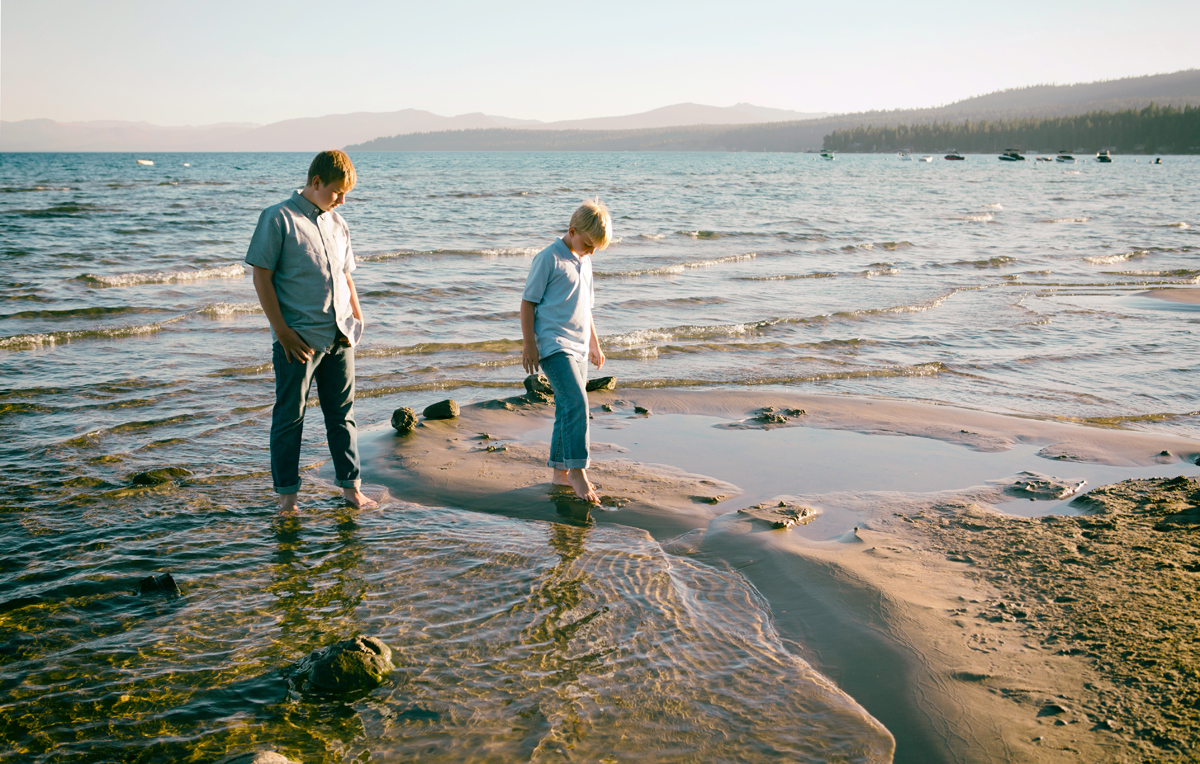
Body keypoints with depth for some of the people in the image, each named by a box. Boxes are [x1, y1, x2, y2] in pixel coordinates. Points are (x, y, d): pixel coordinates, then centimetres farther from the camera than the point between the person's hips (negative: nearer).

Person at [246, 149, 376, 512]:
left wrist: (357, 318, 11)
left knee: (343, 413, 11)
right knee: (290, 416, 3)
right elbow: (261, 276, -8)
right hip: (299, 338, -6)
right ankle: (286, 493, 14)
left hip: (340, 336, 6)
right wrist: (282, 330, -12)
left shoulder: (337, 223, 14)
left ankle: (350, 485, 20)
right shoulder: (278, 218, -5)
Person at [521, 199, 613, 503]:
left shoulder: (584, 262, 17)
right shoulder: (548, 259, -7)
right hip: (554, 345, -8)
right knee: (576, 403, -19)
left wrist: (594, 344, 29)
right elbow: (528, 301, -7)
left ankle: (560, 472, 19)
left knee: (568, 410, 10)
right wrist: (528, 344, -12)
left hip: (577, 347, 8)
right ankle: (578, 471, -14)